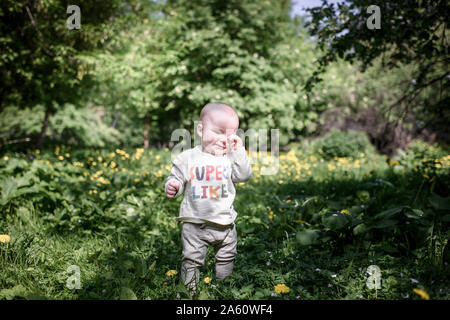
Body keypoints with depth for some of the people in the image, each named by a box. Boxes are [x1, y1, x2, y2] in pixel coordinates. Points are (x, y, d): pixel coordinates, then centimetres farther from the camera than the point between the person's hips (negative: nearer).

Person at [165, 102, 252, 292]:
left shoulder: (230, 158, -1)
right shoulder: (187, 158, -6)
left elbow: (243, 175, -13)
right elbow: (176, 178, 0)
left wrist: (238, 151, -17)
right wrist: (172, 187, -22)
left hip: (224, 223, 3)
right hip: (195, 224, -3)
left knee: (226, 259, 21)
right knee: (191, 261, 4)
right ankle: (189, 290, 21)